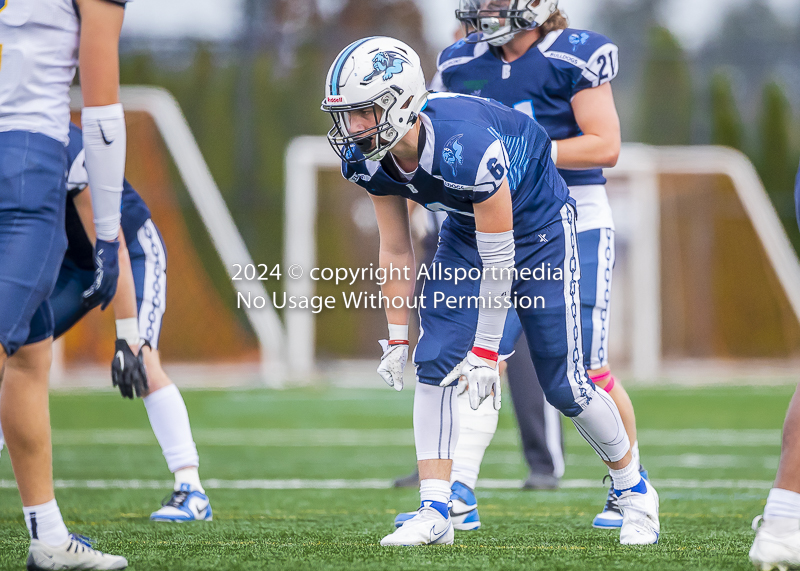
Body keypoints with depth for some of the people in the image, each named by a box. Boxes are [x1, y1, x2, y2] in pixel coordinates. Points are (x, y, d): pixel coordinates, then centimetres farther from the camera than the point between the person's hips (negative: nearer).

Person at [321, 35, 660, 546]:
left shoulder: (465, 147, -39)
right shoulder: (368, 159, -18)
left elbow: (498, 260, -29)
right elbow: (396, 251, -3)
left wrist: (485, 351, -21)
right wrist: (397, 337, 0)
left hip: (538, 228, -6)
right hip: (466, 230, 6)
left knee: (563, 383, -2)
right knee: (434, 363, -11)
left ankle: (634, 491, 21)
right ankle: (435, 512, -6)